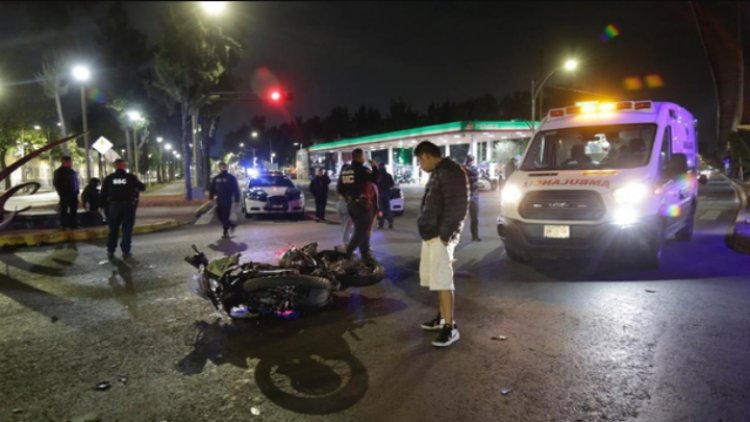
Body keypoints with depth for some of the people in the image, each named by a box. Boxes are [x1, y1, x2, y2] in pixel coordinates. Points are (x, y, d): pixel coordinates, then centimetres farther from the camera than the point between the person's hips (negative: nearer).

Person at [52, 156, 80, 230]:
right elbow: (56, 183, -7)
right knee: (64, 210, -1)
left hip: (73, 194, 6)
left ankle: (74, 224, 14)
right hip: (65, 194, -6)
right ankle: (64, 225, 3)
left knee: (74, 210, 7)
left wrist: (76, 191, 9)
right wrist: (62, 192, -13)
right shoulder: (59, 172, -3)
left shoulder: (72, 171, 15)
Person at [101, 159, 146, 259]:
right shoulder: (131, 177, -5)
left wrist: (106, 208, 11)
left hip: (113, 206, 2)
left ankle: (110, 251, 13)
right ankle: (126, 251, 1)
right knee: (127, 229, 4)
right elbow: (142, 187, 4)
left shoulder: (108, 178, 2)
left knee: (113, 229, 13)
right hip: (128, 206, -2)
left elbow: (103, 195, 4)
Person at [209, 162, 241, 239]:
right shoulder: (215, 178, 10)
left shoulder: (231, 178, -2)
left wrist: (237, 200, -7)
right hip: (219, 200, 5)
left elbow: (236, 189, -3)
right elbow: (212, 188, 13)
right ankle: (231, 225, 26)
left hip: (227, 200, -5)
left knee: (225, 217, -6)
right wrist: (211, 197, 3)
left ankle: (225, 232, 1)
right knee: (219, 216, 6)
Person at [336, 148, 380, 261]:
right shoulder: (362, 170, -14)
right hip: (363, 204, -8)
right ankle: (347, 253, -10)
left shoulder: (345, 170, 9)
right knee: (362, 231, -3)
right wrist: (375, 167, -3)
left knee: (360, 229, 16)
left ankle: (365, 254, 20)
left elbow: (339, 189, 12)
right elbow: (375, 178, -18)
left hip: (351, 204, 8)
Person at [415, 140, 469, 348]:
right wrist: (428, 230, 14)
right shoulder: (437, 173, 18)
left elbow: (458, 207, -20)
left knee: (442, 280, -9)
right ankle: (443, 317, 28)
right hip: (431, 234, 10)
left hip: (441, 236, -10)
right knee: (435, 278, 16)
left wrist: (445, 234, -20)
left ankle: (450, 327, -3)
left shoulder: (451, 172, -14)